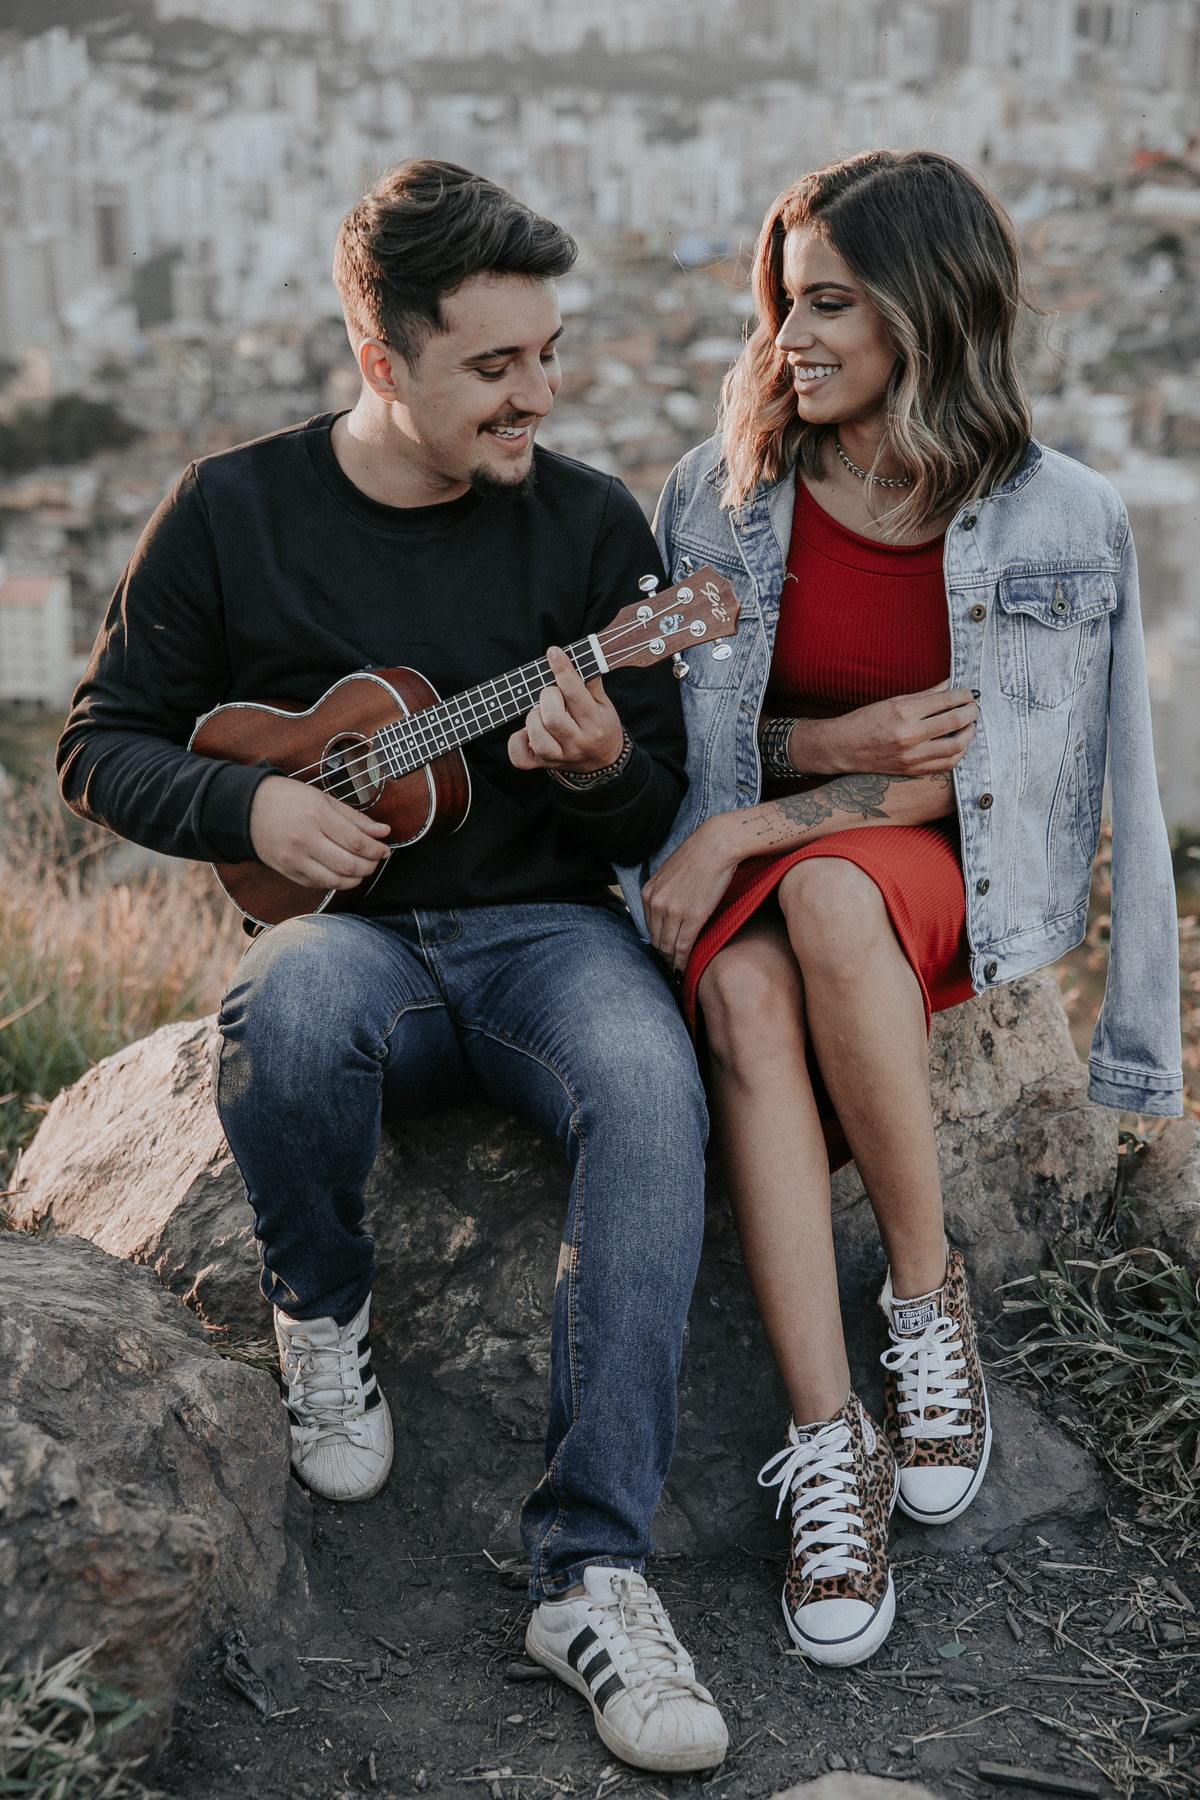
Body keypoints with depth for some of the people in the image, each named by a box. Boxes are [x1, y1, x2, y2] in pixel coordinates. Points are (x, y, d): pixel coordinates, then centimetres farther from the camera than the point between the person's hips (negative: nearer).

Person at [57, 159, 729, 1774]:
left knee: (652, 1092, -33)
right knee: (285, 1020, -38)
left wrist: (602, 770, -19)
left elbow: (662, 808, 5)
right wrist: (251, 805, -13)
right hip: (346, 927, 0)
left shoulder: (590, 522, 3)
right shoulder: (234, 511, 2)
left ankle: (592, 1567, -31)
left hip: (545, 927, 1)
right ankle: (321, 1305, -5)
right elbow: (103, 744, 7)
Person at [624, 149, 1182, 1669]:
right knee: (744, 996, -33)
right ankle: (831, 1447, -31)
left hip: (949, 879, -2)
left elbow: (983, 767, -9)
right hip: (740, 876, 2)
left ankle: (927, 1299, -19)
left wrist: (755, 827, -17)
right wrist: (835, 744, -14)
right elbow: (673, 732, 6)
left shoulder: (1056, 521, -6)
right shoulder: (725, 493, 2)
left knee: (826, 897, -37)